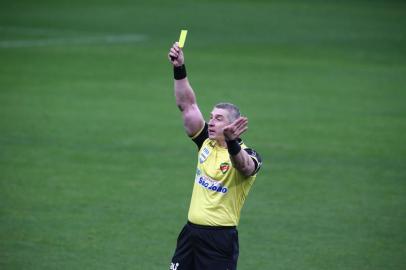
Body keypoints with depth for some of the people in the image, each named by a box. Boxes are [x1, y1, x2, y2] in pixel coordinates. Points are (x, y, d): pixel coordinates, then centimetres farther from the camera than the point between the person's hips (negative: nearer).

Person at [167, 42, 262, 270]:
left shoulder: (247, 156, -12)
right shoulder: (207, 144, 7)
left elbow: (244, 166, -38)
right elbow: (187, 105, 5)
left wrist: (231, 142, -58)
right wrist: (179, 69, -6)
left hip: (220, 239, -7)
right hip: (191, 231, 7)